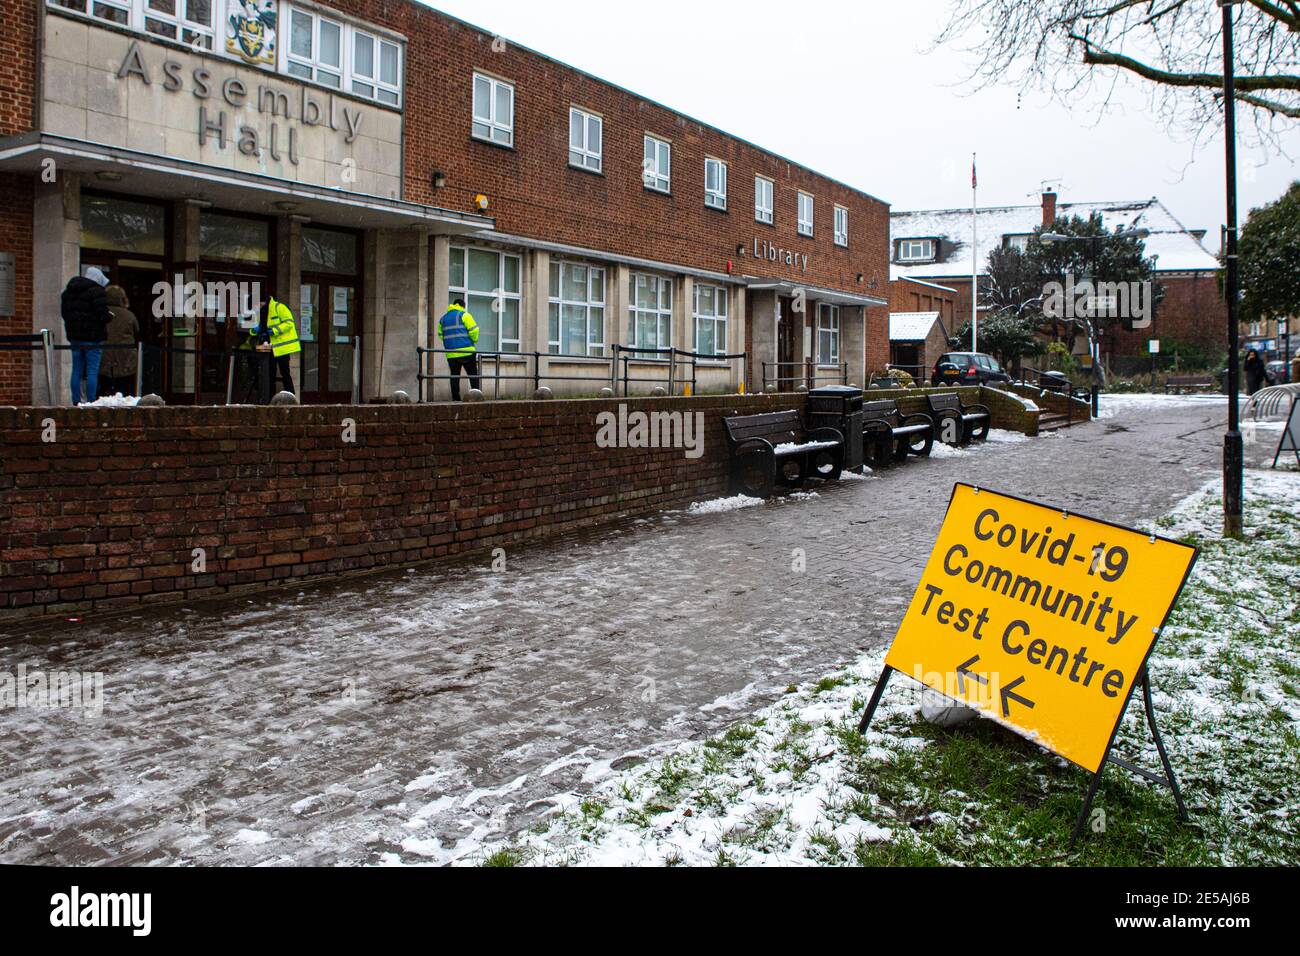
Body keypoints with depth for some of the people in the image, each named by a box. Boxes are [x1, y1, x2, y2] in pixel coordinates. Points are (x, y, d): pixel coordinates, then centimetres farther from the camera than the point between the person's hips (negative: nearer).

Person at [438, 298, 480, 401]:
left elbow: (441, 335, 17)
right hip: (466, 351, -4)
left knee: (454, 376, 7)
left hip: (451, 353, 4)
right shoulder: (464, 315, -2)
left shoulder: (443, 319, 15)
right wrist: (474, 340, 8)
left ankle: (455, 398, 2)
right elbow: (473, 330, -9)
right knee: (473, 375, 2)